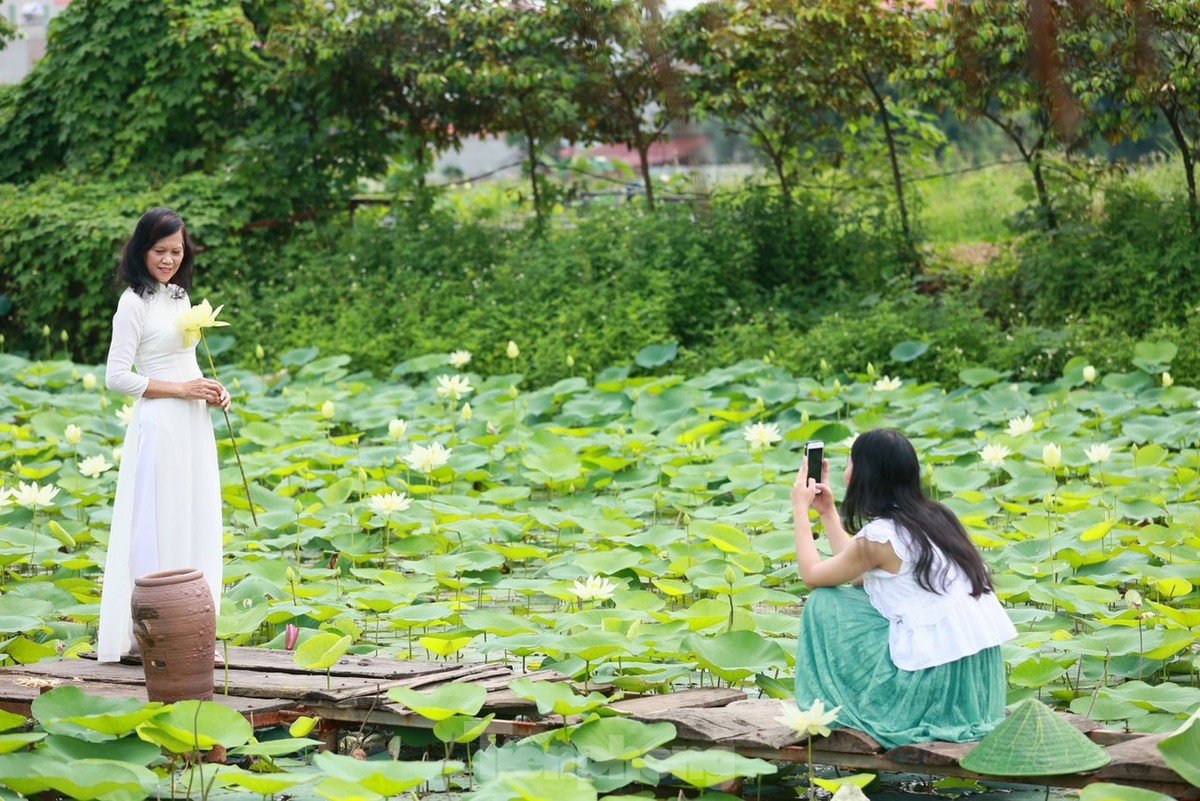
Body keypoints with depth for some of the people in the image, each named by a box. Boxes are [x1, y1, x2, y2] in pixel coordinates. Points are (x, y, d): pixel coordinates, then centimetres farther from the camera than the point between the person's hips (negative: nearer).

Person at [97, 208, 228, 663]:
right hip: (159, 426, -8)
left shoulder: (180, 296, 14)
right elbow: (117, 377, -14)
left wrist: (210, 391, 5)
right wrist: (182, 389, -15)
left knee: (196, 528, 9)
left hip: (194, 426, 8)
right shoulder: (135, 303, -10)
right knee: (158, 527, -5)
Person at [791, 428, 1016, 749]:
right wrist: (827, 512, 28)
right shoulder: (934, 516, 12)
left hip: (934, 682, -8)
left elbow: (812, 575, 5)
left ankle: (843, 713, 15)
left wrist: (800, 509, 16)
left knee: (824, 603, 4)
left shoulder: (879, 537, -12)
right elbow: (857, 574, 21)